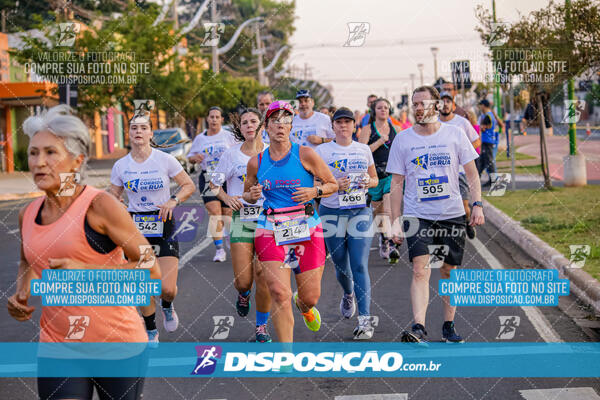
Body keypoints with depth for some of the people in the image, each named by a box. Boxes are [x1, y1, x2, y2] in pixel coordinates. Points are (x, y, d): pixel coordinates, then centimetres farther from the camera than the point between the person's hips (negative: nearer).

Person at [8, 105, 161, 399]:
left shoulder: (99, 206, -13)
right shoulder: (28, 215, 5)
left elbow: (151, 269, -13)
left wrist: (86, 270, -22)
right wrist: (21, 294, 6)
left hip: (117, 346, -4)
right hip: (58, 352, 4)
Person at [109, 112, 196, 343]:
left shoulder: (165, 160, -5)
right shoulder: (121, 166, 1)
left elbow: (189, 185, 2)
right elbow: (112, 198, 11)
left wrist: (173, 201, -15)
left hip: (163, 225, -2)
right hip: (135, 228, 2)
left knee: (167, 288, -9)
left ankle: (167, 306, 27)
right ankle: (151, 331, 20)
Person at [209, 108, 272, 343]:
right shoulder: (232, 154, 3)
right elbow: (214, 184, 11)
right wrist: (227, 198, -7)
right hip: (241, 220, 0)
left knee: (264, 279, -6)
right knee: (243, 280, -5)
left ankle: (261, 326, 14)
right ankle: (243, 294, 34)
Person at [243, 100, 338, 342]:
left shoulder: (305, 155, -1)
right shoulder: (256, 163, 5)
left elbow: (332, 184, 7)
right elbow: (247, 196, 20)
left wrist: (314, 192, -12)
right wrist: (253, 195, -3)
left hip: (307, 228, 0)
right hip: (270, 230, 1)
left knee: (311, 297, 5)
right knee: (279, 293, -13)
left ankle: (302, 304, 46)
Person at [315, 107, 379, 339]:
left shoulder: (364, 150, 9)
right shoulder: (322, 151, 0)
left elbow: (375, 178, 20)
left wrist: (369, 182, -3)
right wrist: (335, 185, -18)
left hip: (360, 212, 1)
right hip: (332, 213, -1)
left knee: (360, 266, -10)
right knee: (341, 265, 9)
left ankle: (365, 320, -12)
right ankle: (348, 295, 43)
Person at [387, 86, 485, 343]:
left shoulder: (454, 134, 2)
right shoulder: (403, 140, 2)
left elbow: (471, 173, 7)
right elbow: (396, 183, 5)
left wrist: (477, 204, -5)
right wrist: (396, 221, -1)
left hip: (452, 214, 1)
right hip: (417, 215, -1)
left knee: (450, 272, 8)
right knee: (420, 270, -15)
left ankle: (449, 326, 22)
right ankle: (418, 327, -22)